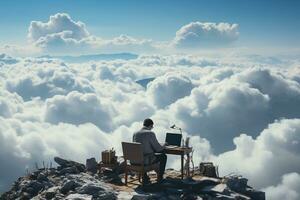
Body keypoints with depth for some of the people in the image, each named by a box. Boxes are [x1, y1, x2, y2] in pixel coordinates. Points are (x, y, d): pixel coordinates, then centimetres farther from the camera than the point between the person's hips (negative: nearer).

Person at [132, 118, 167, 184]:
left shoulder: (135, 133, 3)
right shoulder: (151, 133, -15)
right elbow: (158, 148, -11)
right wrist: (163, 146, 13)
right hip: (147, 160, -5)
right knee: (163, 156, 19)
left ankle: (144, 177, 35)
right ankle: (160, 177, 27)